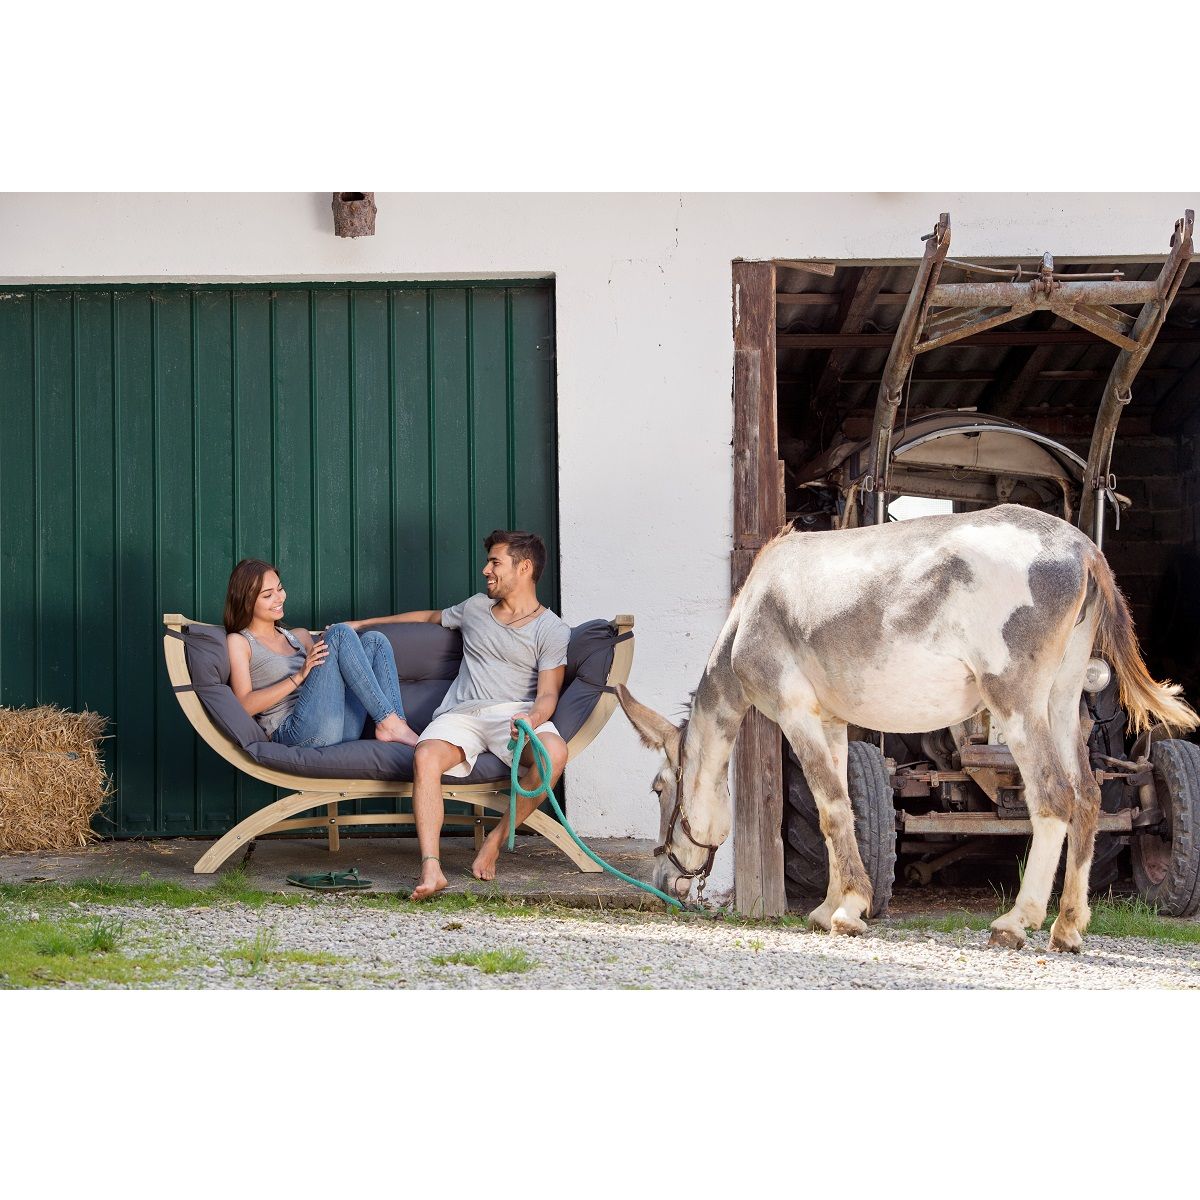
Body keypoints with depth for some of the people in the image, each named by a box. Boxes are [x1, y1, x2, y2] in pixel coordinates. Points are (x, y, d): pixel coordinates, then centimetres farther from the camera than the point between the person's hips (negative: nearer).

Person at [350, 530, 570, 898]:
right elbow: (430, 617, 43)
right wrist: (364, 623, 46)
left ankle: (497, 839, -18)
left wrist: (532, 720, -25)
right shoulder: (476, 608, 25)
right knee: (425, 756, -32)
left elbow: (548, 694, -2)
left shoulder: (552, 630, 8)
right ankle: (430, 869, -44)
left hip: (516, 712, -3)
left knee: (555, 752, -37)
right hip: (461, 713, 3)